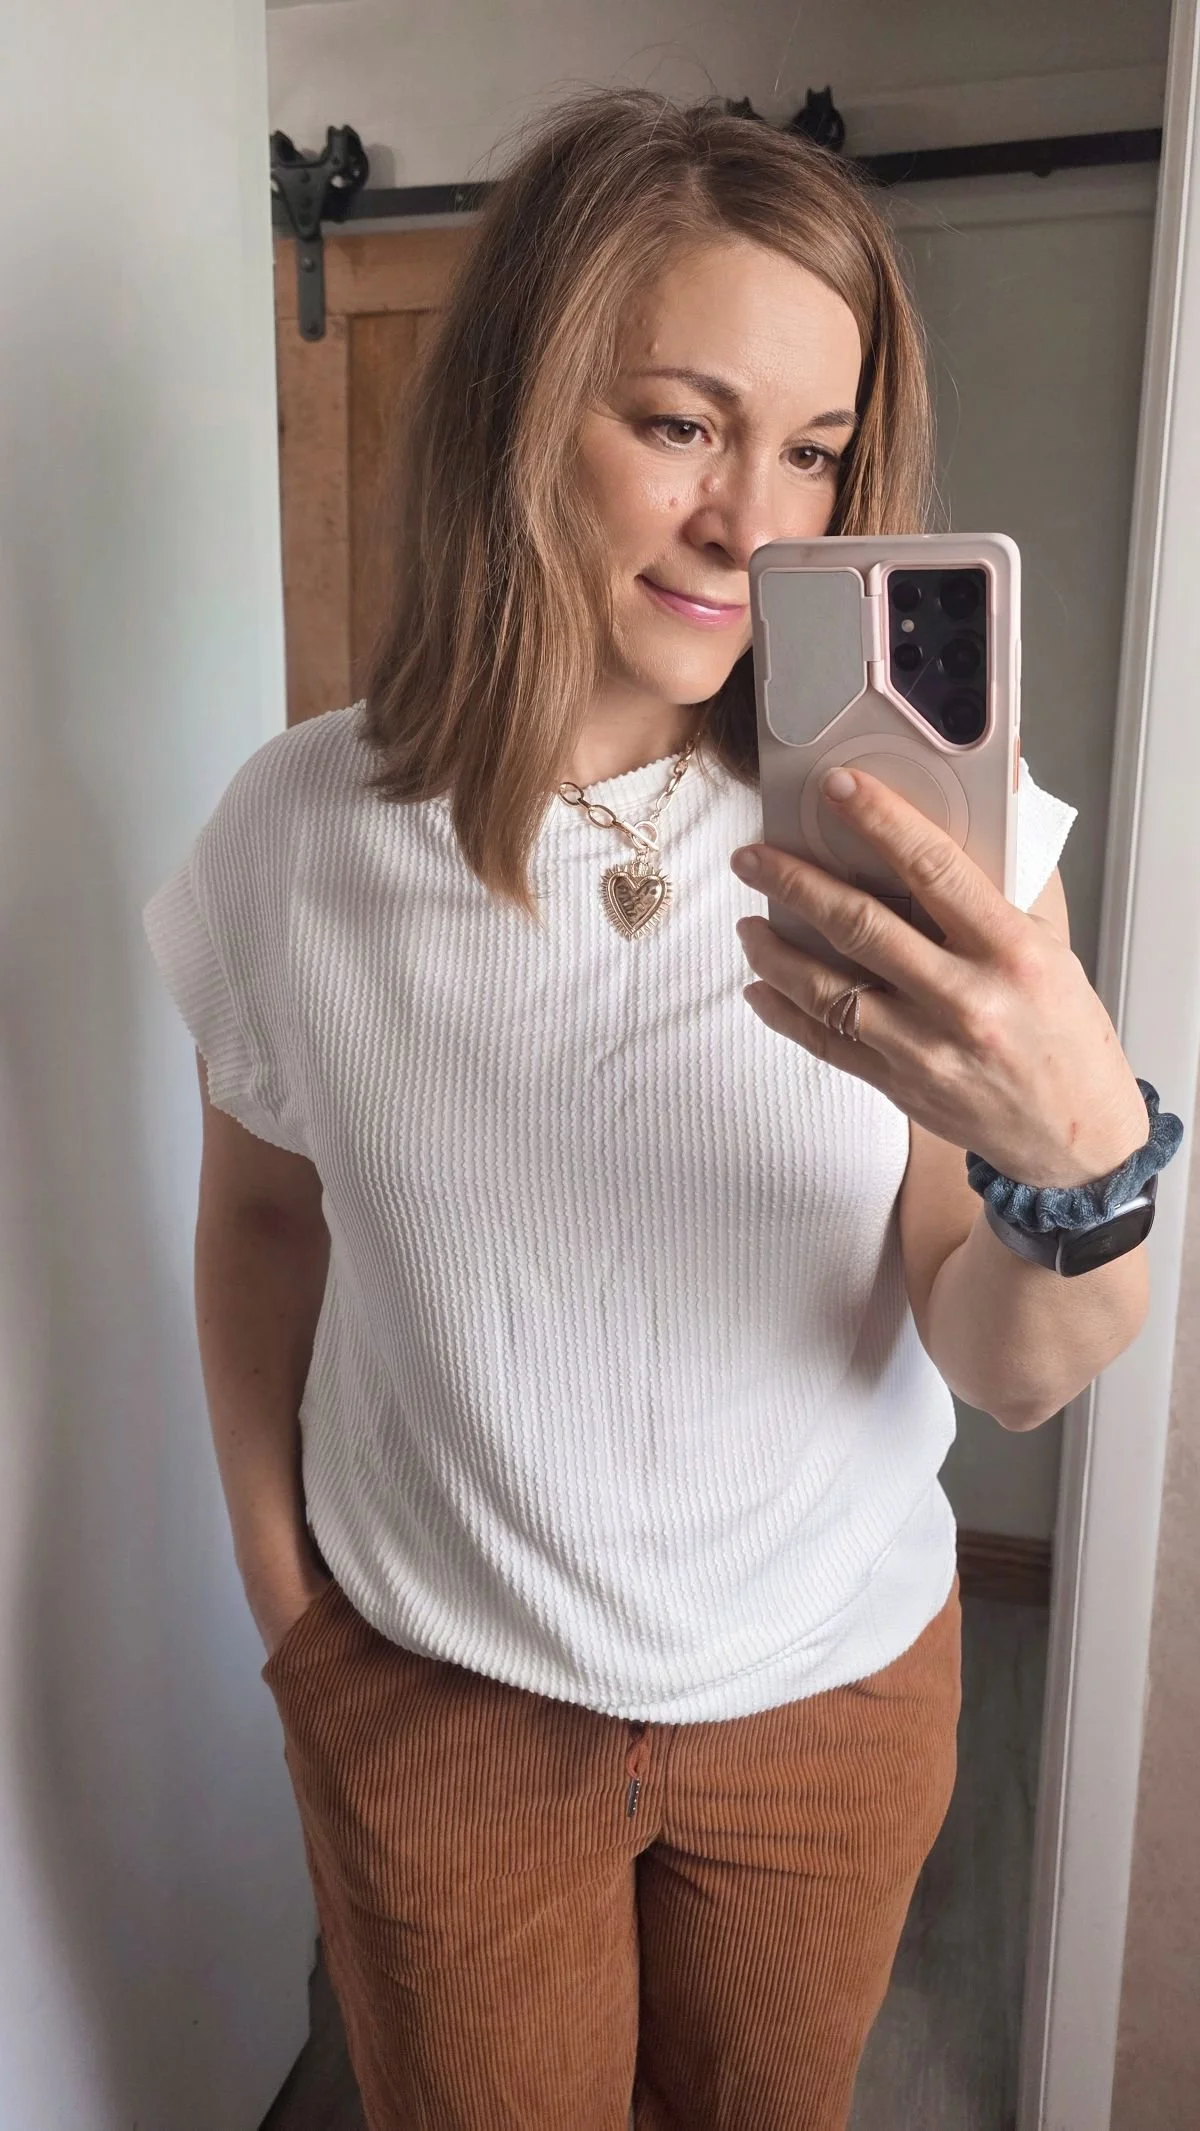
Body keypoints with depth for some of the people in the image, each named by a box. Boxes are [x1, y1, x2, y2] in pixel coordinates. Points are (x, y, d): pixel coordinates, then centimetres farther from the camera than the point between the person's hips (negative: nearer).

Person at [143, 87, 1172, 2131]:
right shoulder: (302, 834, -15)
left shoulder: (929, 828, -16)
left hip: (837, 1689, 1)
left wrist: (1081, 1148, -40)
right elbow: (261, 1217, 0)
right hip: (432, 1702, 0)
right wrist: (280, 1594, 4)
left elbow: (1016, 1369, -18)